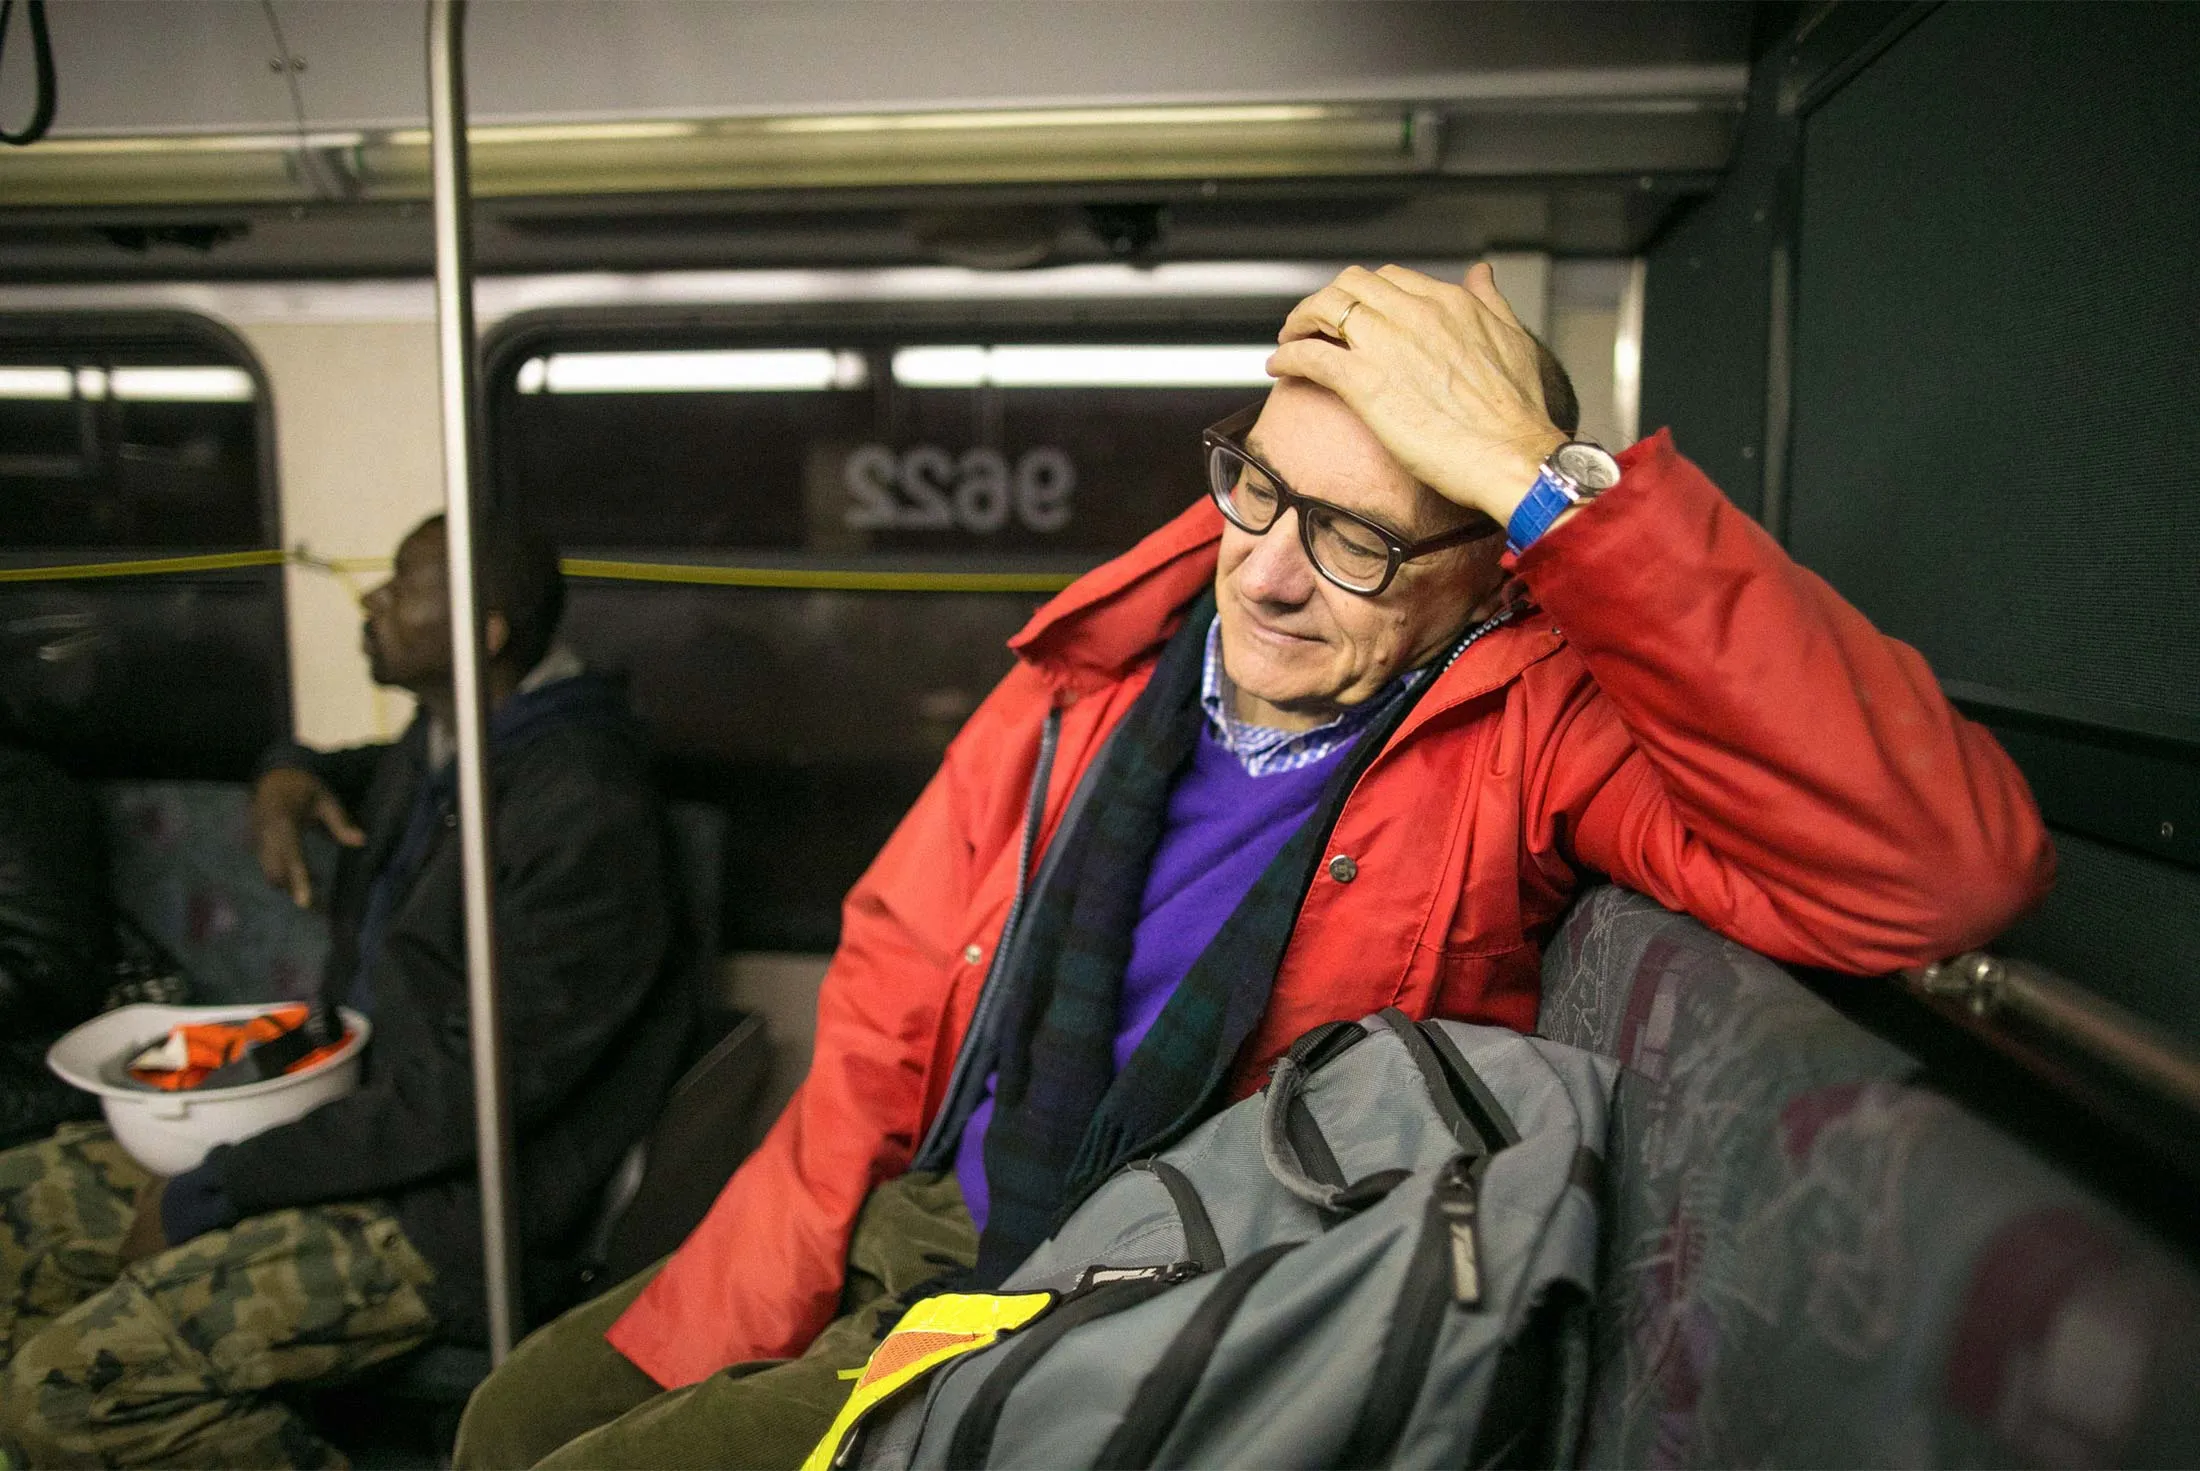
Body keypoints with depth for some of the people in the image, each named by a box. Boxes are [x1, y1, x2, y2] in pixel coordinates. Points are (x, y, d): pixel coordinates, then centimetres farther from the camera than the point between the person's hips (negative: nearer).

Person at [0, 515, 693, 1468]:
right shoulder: (440, 741, 5)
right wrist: (290, 774, 7)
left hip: (451, 1207, -10)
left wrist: (209, 1198, -16)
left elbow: (476, 1090, -24)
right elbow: (376, 776, 33)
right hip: (355, 1120, 10)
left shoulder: (583, 812, -24)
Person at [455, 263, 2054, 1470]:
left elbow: (1951, 868, -34)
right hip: (898, 1244, 6)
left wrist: (1551, 483, -34)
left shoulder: (1532, 728, -17)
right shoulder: (1087, 679, -4)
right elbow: (879, 1033, -1)